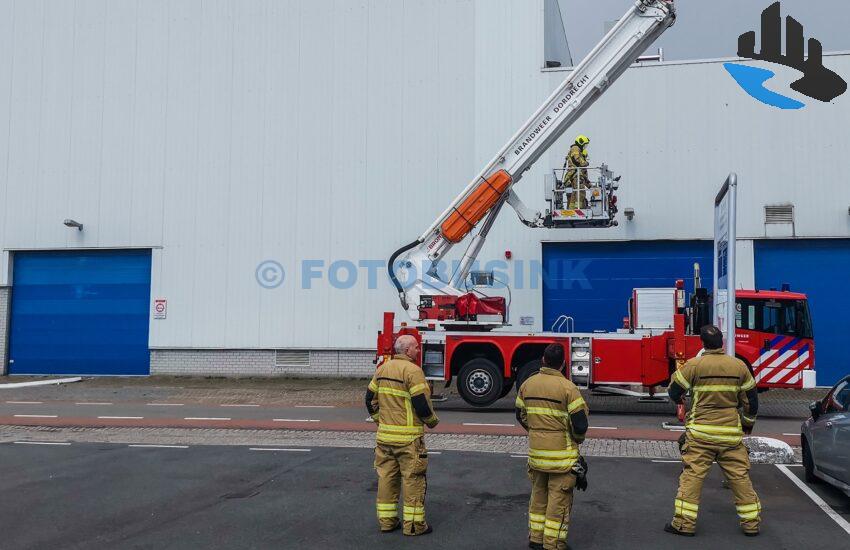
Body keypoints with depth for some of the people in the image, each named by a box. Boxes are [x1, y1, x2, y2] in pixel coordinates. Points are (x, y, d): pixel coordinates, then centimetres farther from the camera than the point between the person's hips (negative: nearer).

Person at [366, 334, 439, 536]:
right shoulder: (413, 370, -14)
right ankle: (413, 524, 7)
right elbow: (421, 403, -17)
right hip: (408, 436, -7)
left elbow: (370, 399, 14)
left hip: (384, 435, 7)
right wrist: (432, 421, 1)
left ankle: (386, 520, 20)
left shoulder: (383, 368, 9)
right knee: (413, 478, 2)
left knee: (386, 477, 13)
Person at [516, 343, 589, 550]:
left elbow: (521, 415, 12)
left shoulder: (528, 384, 1)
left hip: (536, 451, 5)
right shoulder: (567, 388, -16)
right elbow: (580, 423, -15)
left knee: (538, 494, 19)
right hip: (561, 453, -5)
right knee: (559, 498, 5)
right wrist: (577, 439, 5)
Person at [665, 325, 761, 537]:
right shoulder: (739, 366, 2)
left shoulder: (694, 365, -8)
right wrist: (748, 423, 25)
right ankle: (751, 522, 19)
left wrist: (678, 398, 26)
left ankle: (684, 522, 1)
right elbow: (751, 399, 10)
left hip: (701, 432, -3)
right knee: (740, 476, 11)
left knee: (692, 475, 0)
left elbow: (674, 391, 2)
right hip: (731, 433, 3)